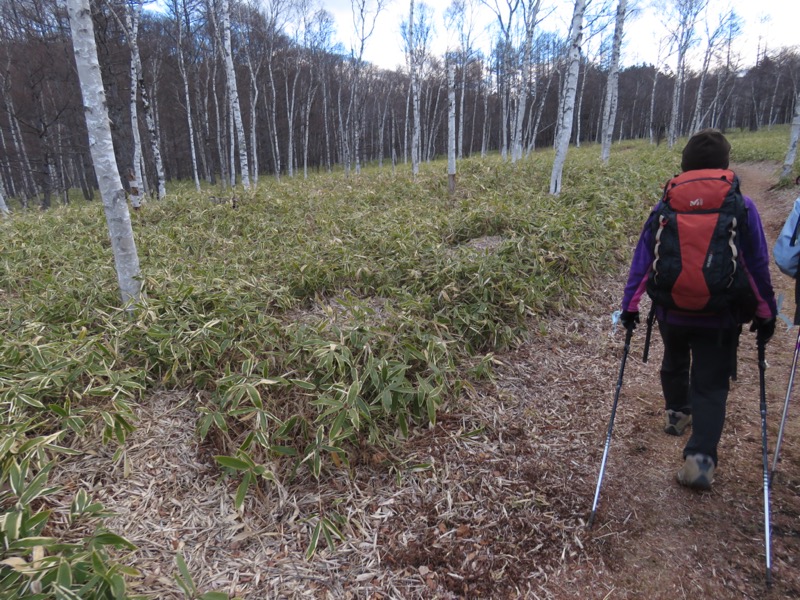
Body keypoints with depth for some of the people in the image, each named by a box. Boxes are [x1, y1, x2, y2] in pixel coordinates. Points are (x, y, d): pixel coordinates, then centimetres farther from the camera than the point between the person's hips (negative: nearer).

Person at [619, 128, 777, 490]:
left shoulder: (665, 207, -4)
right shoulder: (742, 208, -5)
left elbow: (642, 260, -4)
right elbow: (758, 267, -2)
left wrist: (630, 305, 2)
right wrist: (765, 313, 8)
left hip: (671, 312, 2)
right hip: (720, 317, -1)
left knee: (675, 363, 28)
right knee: (711, 385, 3)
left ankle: (676, 413, 47)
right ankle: (701, 458, -8)